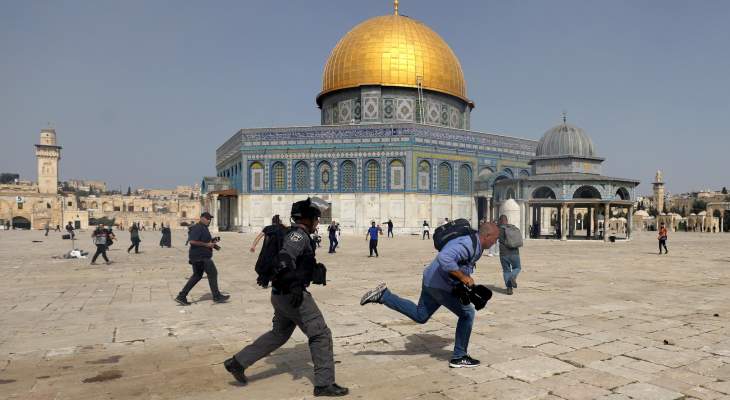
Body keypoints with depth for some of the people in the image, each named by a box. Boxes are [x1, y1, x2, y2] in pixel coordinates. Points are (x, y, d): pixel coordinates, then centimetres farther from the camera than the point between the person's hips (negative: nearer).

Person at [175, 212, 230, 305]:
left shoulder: (203, 228, 18)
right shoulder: (197, 228, -15)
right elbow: (192, 241, -26)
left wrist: (212, 243, 13)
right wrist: (206, 244, -23)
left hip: (199, 256, 11)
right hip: (201, 256, -11)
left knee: (197, 276, 14)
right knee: (212, 273, -4)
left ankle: (181, 296, 16)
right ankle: (217, 296, 5)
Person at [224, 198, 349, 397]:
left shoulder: (297, 235, 16)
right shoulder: (299, 235, -15)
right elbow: (284, 259, -31)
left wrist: (316, 269, 14)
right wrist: (295, 284, -39)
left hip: (281, 294, 10)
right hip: (293, 295, -10)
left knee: (279, 334, 24)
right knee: (321, 335, -3)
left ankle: (238, 362, 28)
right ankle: (324, 384, 3)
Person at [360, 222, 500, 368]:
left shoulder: (475, 245, 9)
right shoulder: (468, 245, -25)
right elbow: (444, 258, -41)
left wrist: (467, 277, 17)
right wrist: (463, 277, -32)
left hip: (431, 281, 10)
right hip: (440, 286, -10)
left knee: (419, 315, 18)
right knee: (467, 314, 3)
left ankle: (383, 295, 11)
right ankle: (459, 357, 13)